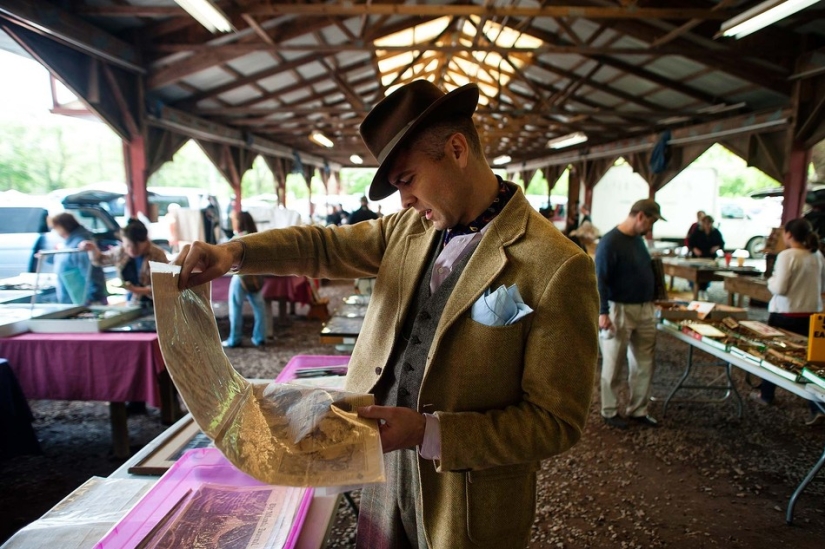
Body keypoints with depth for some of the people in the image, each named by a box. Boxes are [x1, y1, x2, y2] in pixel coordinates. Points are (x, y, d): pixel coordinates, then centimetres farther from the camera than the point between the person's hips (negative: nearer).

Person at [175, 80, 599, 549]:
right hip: (386, 464, 5)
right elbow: (325, 246, 8)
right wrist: (232, 252, -8)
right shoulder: (409, 227, -1)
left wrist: (428, 432, -26)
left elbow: (556, 421, -18)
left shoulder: (557, 269, -21)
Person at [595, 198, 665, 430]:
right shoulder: (610, 241, -15)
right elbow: (599, 279, -18)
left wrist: (652, 300, 21)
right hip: (619, 310, -8)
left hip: (645, 310, 8)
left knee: (644, 363, 12)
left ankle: (638, 410, 25)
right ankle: (610, 412, 18)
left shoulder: (638, 238, 10)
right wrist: (602, 312, -22)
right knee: (613, 365, 5)